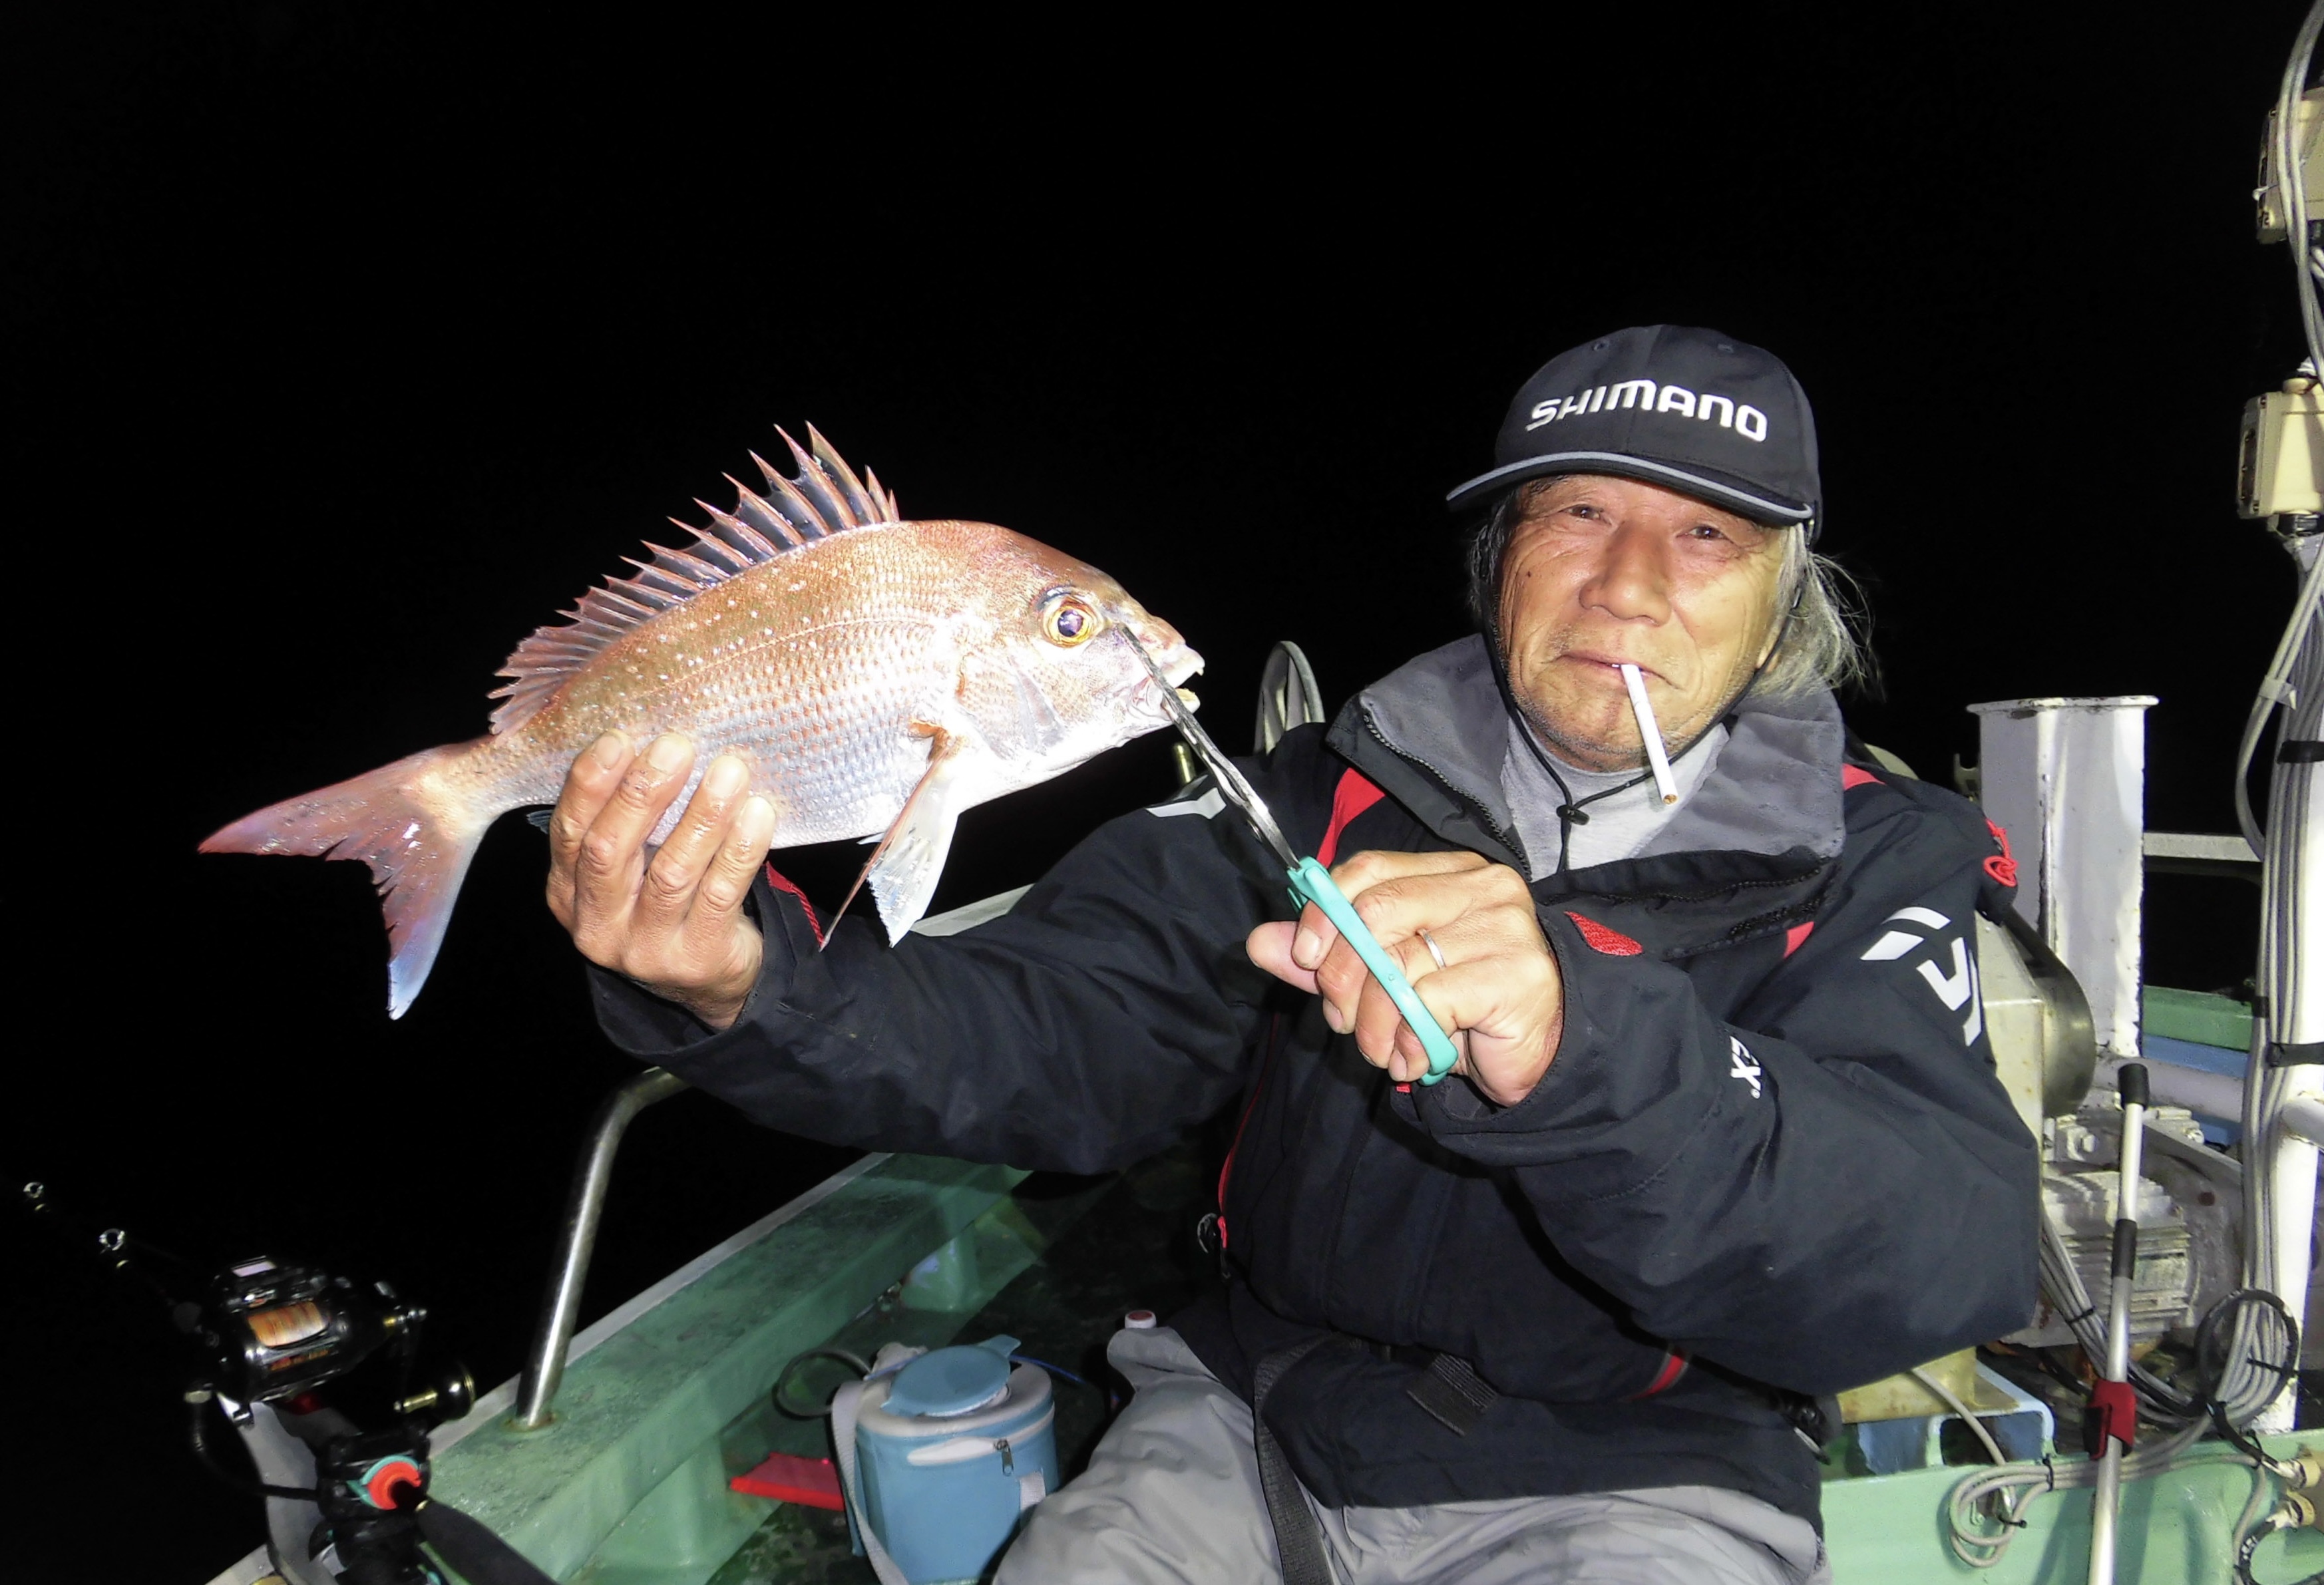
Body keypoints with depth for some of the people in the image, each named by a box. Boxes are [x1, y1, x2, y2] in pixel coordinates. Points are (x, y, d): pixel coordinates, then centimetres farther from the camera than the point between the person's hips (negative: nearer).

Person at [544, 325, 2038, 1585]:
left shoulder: (1873, 862, -7)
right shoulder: (1339, 789, -1)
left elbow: (1958, 1257, -24)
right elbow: (1059, 1037, -10)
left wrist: (1578, 1050, -43)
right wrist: (753, 983, -30)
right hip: (1250, 1418, 2)